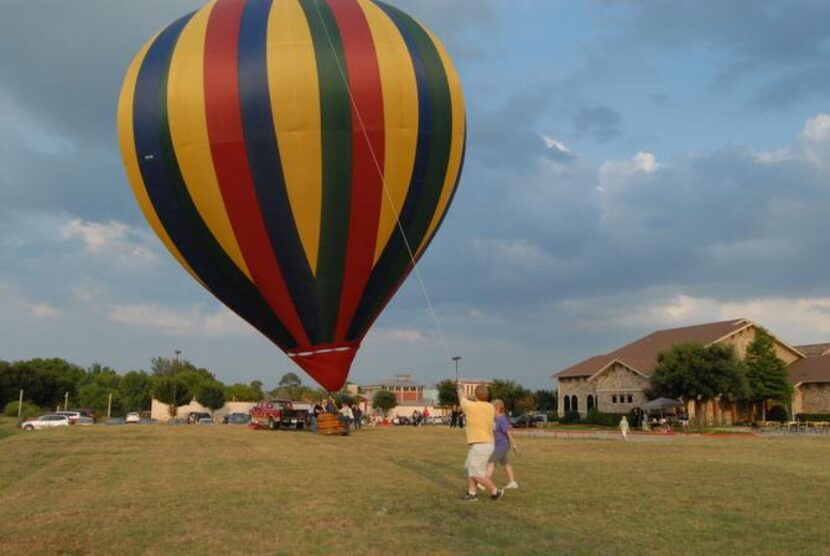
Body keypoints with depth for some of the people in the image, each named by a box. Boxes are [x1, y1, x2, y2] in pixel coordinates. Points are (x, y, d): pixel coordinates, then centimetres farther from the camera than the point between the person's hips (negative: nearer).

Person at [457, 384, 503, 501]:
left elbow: (462, 398, 7)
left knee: (477, 473, -2)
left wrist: (460, 389, 29)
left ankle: (495, 492, 3)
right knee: (470, 468, 16)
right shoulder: (491, 408, 2)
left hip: (479, 445, -8)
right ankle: (472, 493, 17)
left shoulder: (471, 406, -16)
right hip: (487, 442, 8)